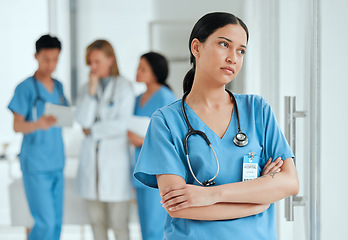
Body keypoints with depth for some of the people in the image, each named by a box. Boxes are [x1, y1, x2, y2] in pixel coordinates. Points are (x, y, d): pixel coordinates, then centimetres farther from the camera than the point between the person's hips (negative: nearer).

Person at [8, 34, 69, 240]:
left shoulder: (58, 86, 12)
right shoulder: (26, 88, -7)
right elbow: (17, 126, -11)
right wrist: (38, 124, -30)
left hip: (57, 163, 7)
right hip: (35, 165, -6)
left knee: (56, 222, 9)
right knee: (45, 223, -10)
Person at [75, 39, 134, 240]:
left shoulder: (124, 87, -3)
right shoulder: (88, 87, 10)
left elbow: (123, 124, -10)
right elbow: (83, 121, -2)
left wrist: (94, 130, -2)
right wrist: (91, 92, -8)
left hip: (116, 157, -4)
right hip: (91, 158, 5)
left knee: (118, 223, -4)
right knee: (97, 221, 9)